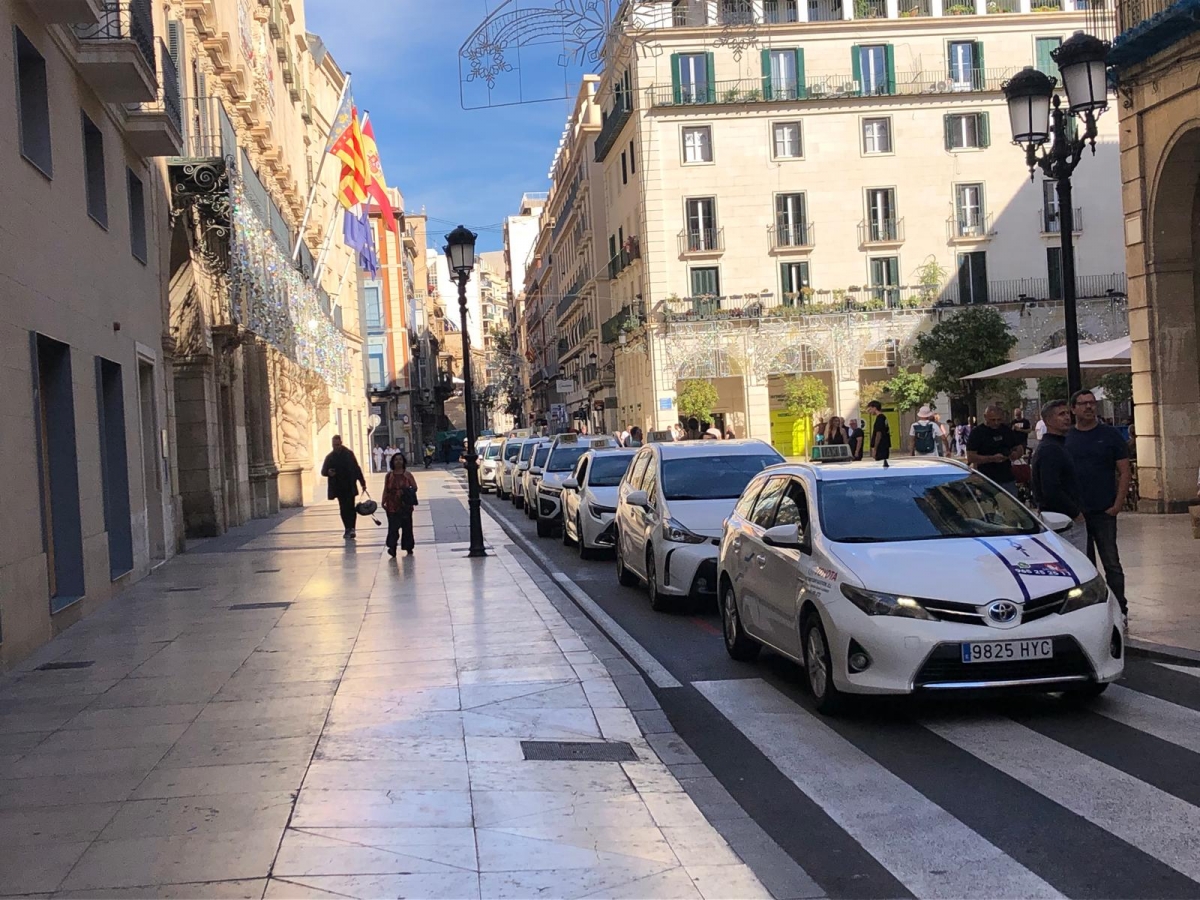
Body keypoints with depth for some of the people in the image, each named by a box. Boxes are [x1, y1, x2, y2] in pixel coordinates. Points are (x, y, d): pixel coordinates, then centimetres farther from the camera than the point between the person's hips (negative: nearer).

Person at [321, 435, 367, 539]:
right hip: (338, 487, 3)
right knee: (343, 509, 5)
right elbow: (323, 471, 9)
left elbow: (356, 468, 1)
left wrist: (362, 483, -1)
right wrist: (328, 472, -16)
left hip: (350, 487, -3)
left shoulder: (349, 454, -1)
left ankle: (351, 529, -12)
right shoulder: (330, 457, 6)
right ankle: (348, 529, 10)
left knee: (350, 507, -9)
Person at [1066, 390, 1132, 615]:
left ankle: (1119, 611, 4)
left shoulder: (1110, 435, 2)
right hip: (1075, 513, 2)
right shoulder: (1066, 438, 8)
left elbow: (1124, 472, 1)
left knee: (1111, 563, -2)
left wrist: (1117, 504, -9)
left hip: (1104, 512, -2)